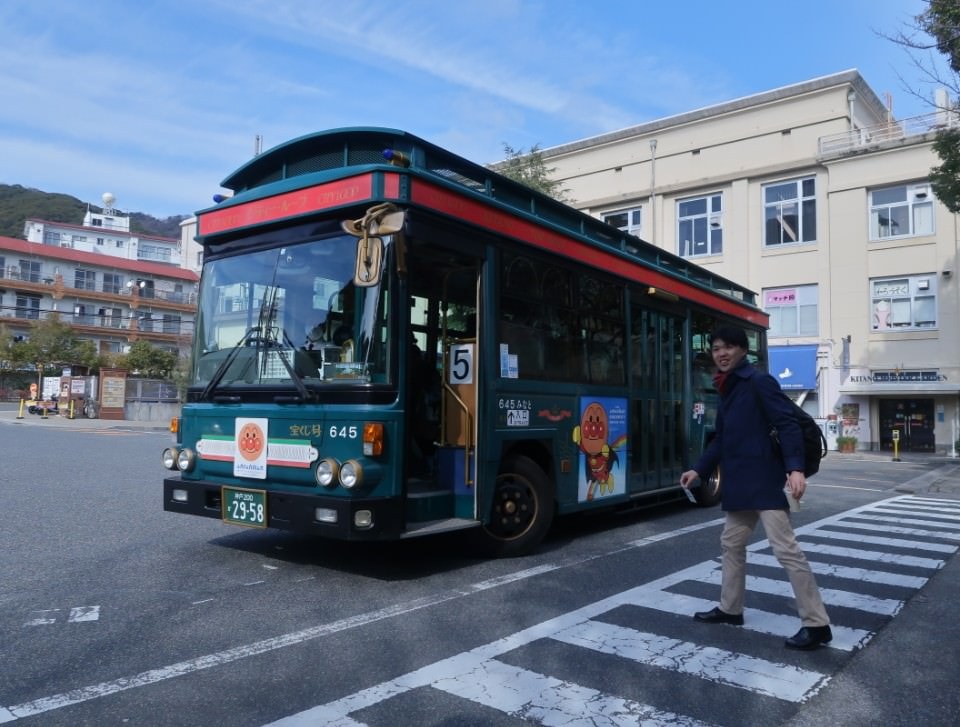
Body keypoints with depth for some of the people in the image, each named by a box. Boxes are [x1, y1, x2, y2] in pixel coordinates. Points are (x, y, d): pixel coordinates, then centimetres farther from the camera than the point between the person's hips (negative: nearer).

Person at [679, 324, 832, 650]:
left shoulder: (759, 382, -10)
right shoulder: (727, 390, 15)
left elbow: (787, 425, -17)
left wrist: (795, 468, -28)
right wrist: (699, 470, 18)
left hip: (764, 480, -9)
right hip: (739, 483, 9)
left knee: (786, 549, -8)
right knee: (732, 544, 17)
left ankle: (816, 624, 0)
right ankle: (730, 608, 31)